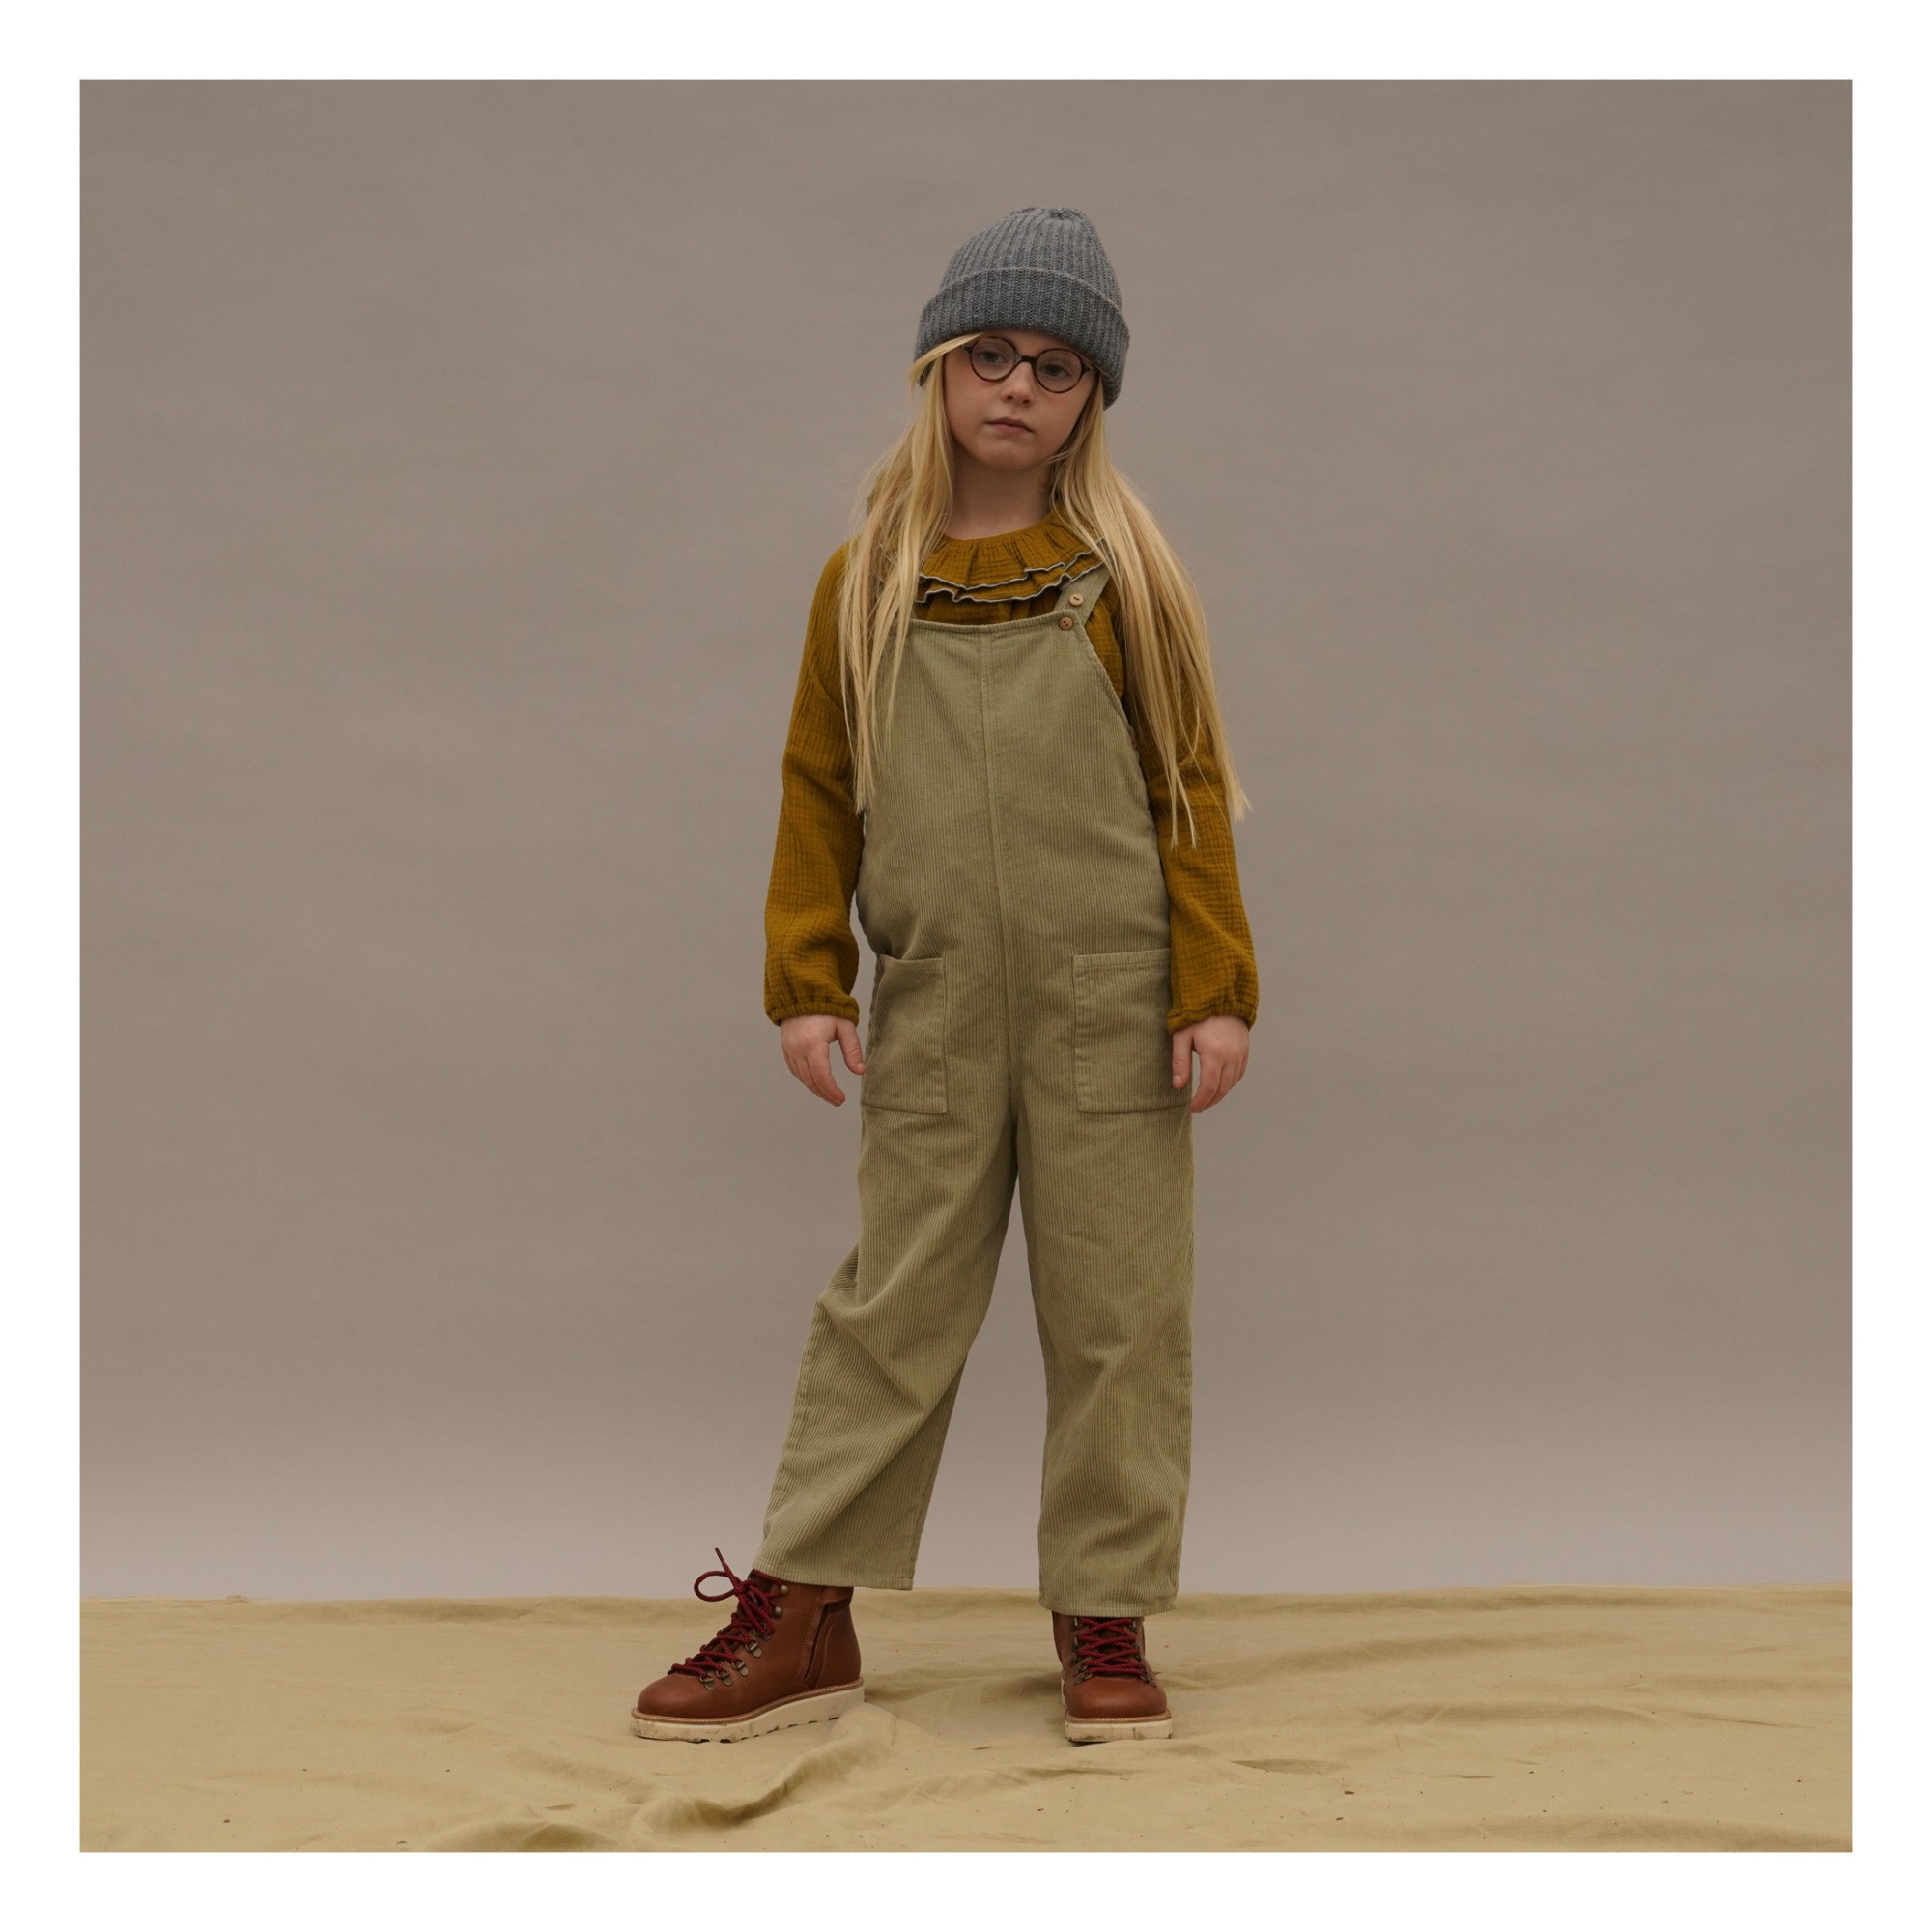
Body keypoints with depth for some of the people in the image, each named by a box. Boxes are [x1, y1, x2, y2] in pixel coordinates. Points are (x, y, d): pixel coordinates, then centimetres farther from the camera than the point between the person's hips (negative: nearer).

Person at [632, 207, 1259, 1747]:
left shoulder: (1125, 574, 3)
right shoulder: (866, 579, 7)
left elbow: (1192, 789, 2)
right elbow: (819, 793, 8)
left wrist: (1218, 989, -5)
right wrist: (807, 979, 1)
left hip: (1109, 1012, -1)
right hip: (934, 1016, 1)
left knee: (1117, 1312, 5)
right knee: (893, 1300, 6)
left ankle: (1107, 1620, 17)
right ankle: (803, 1618, 14)